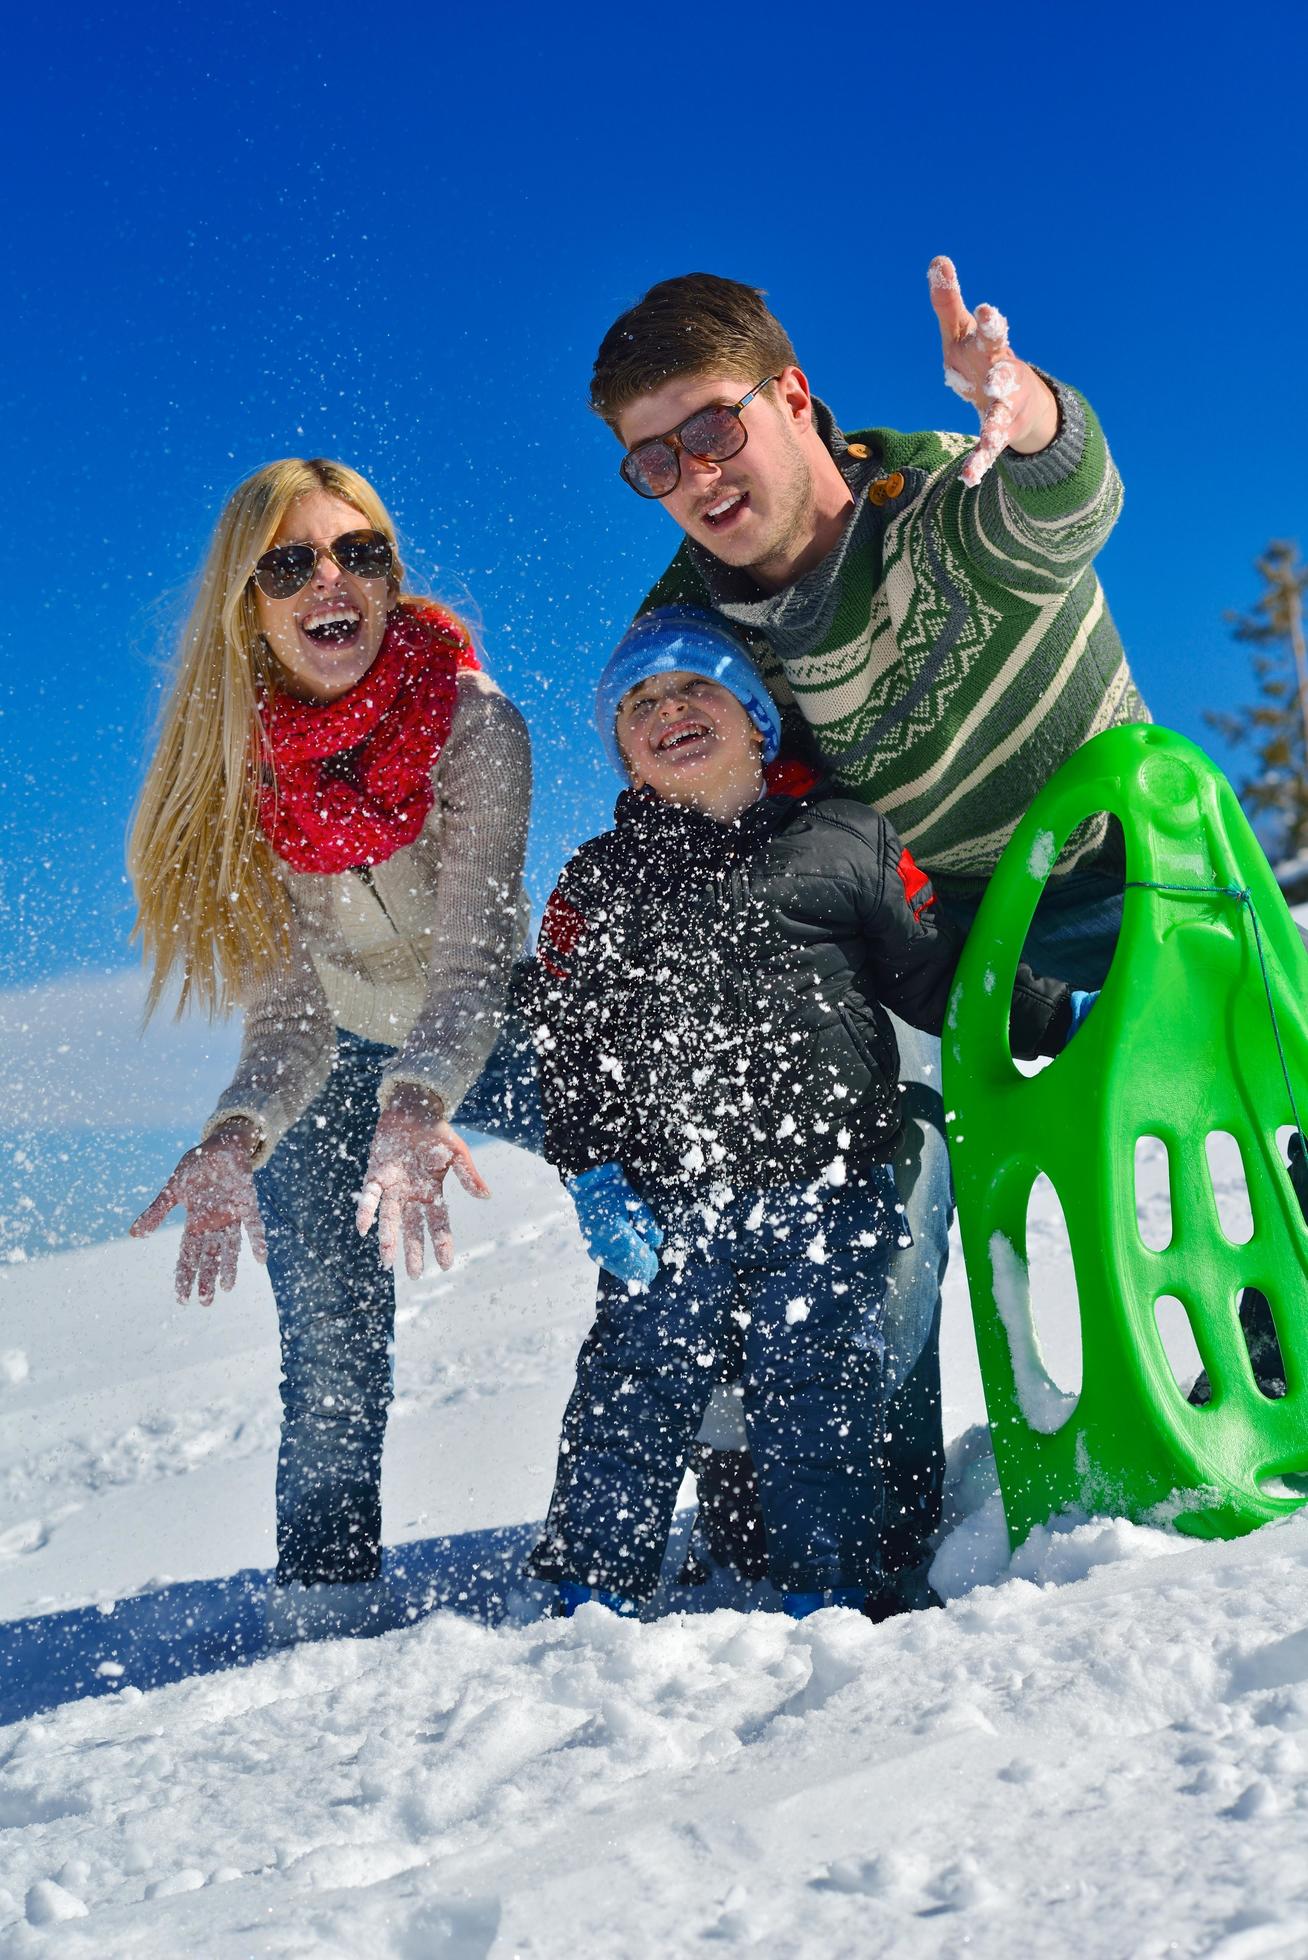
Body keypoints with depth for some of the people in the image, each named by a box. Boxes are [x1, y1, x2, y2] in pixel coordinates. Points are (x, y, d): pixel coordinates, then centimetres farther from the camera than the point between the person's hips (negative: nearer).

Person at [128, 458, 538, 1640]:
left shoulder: (470, 720, -26)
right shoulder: (235, 766, -19)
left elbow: (477, 950, -34)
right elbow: (292, 1007, -19)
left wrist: (418, 1105, -52)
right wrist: (238, 1137, -39)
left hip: (491, 1041, -1)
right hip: (346, 1062, 1)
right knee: (329, 1339, -7)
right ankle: (326, 1599, 6)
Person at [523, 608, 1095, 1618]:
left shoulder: (847, 839, 10)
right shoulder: (599, 882, 11)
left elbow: (940, 973, 14)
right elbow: (563, 1040, 6)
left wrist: (1062, 1018, 5)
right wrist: (592, 1179, -5)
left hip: (826, 1194, -1)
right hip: (668, 1203, 1)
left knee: (816, 1397, 0)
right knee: (635, 1392, 0)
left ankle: (838, 1591, 12)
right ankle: (592, 1593, 11)